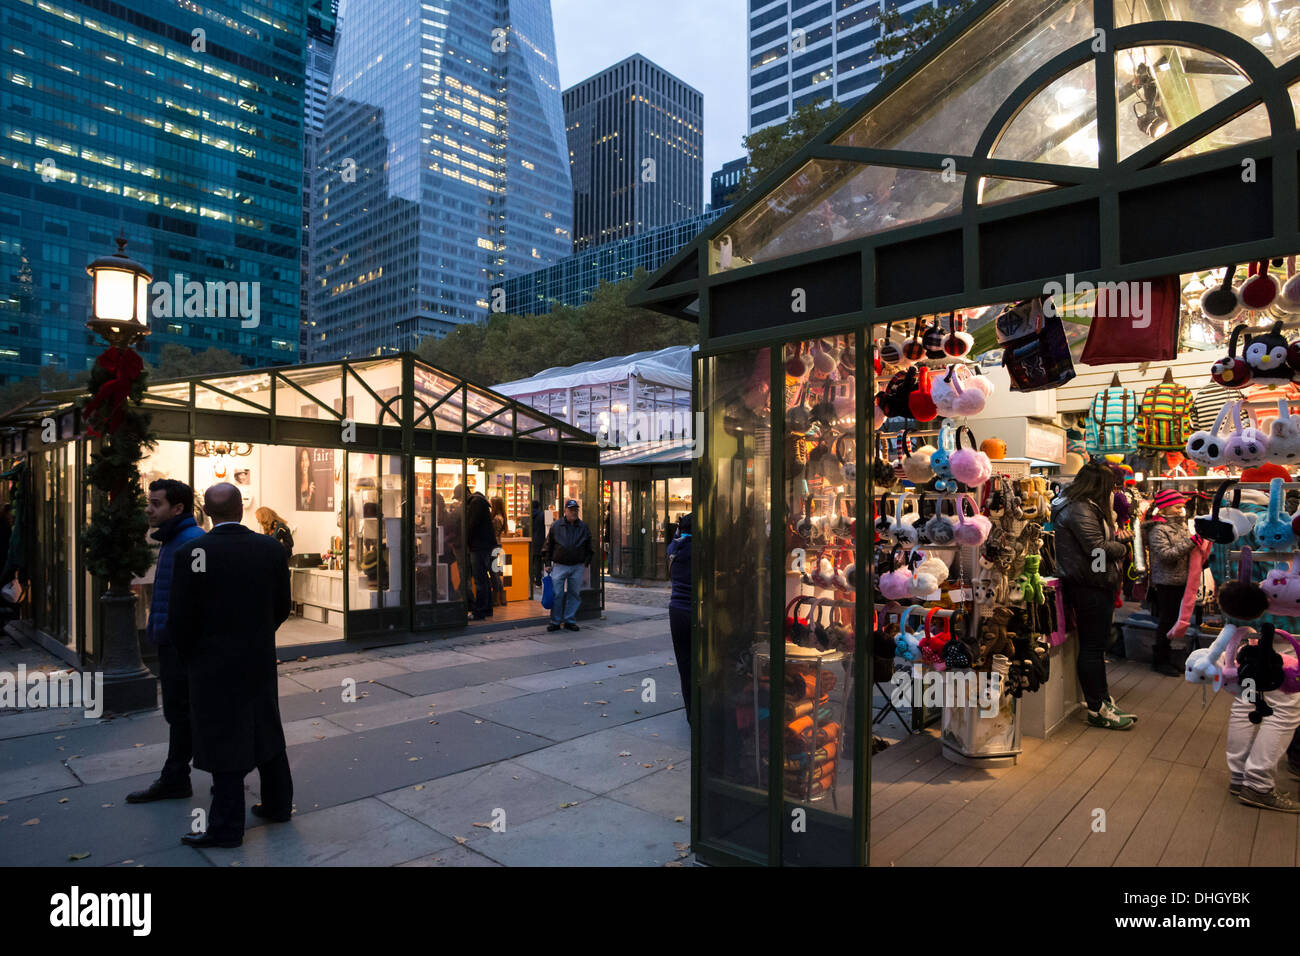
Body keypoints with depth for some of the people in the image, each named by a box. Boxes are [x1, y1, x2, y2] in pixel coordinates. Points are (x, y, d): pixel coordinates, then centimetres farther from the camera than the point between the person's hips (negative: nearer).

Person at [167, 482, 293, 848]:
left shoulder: (191, 554, -16)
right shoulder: (273, 550, -5)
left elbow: (181, 619, -11)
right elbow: (281, 609, 2)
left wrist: (191, 657, 6)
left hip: (214, 667, -4)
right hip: (261, 662, 4)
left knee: (223, 742, 6)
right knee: (267, 733, 18)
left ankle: (226, 827, 17)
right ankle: (278, 804, 32)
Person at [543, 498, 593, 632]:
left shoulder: (584, 527, 8)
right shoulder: (555, 526, 3)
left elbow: (589, 547, 17)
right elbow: (548, 546, 9)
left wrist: (586, 561, 7)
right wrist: (548, 563, 4)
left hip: (577, 567, 2)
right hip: (559, 566, -2)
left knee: (574, 594, 5)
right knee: (557, 594, -4)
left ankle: (570, 621, 16)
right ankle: (555, 621, 6)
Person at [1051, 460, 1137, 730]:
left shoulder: (1087, 507, 18)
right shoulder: (1079, 510, -17)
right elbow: (1097, 547, -22)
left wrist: (1118, 537, 2)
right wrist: (1122, 548, -4)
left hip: (1097, 585, 11)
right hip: (1089, 588, -11)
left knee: (1096, 645, 16)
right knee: (1092, 647, -3)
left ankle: (1103, 701, 26)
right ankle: (1097, 709, 6)